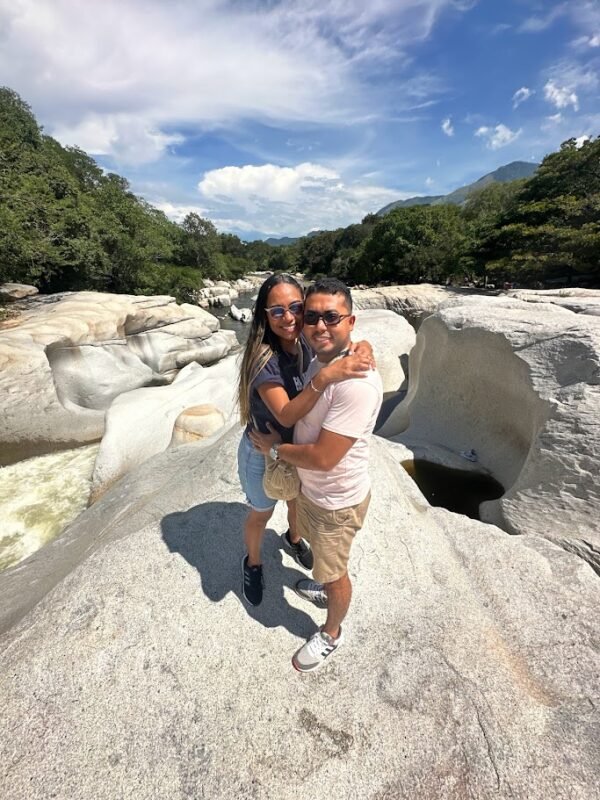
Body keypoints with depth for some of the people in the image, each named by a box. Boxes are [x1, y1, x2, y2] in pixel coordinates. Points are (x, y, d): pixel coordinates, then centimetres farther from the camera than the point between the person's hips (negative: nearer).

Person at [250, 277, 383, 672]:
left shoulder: (357, 382, -35)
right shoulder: (321, 360, -4)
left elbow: (323, 458, -31)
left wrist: (274, 447, -17)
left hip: (337, 502, -8)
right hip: (311, 486, 8)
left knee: (334, 572, 19)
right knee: (321, 553, 33)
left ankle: (331, 634, 49)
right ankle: (326, 586, 64)